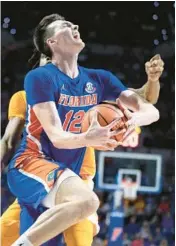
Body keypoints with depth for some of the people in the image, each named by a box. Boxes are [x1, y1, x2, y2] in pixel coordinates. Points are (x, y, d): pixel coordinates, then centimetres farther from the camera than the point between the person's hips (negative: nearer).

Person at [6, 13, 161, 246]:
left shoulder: (98, 79, 8)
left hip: (65, 174, 8)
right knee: (87, 201, -34)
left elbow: (151, 111, 2)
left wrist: (131, 119, -23)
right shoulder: (40, 77, -10)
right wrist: (88, 139, -41)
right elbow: (56, 137, -19)